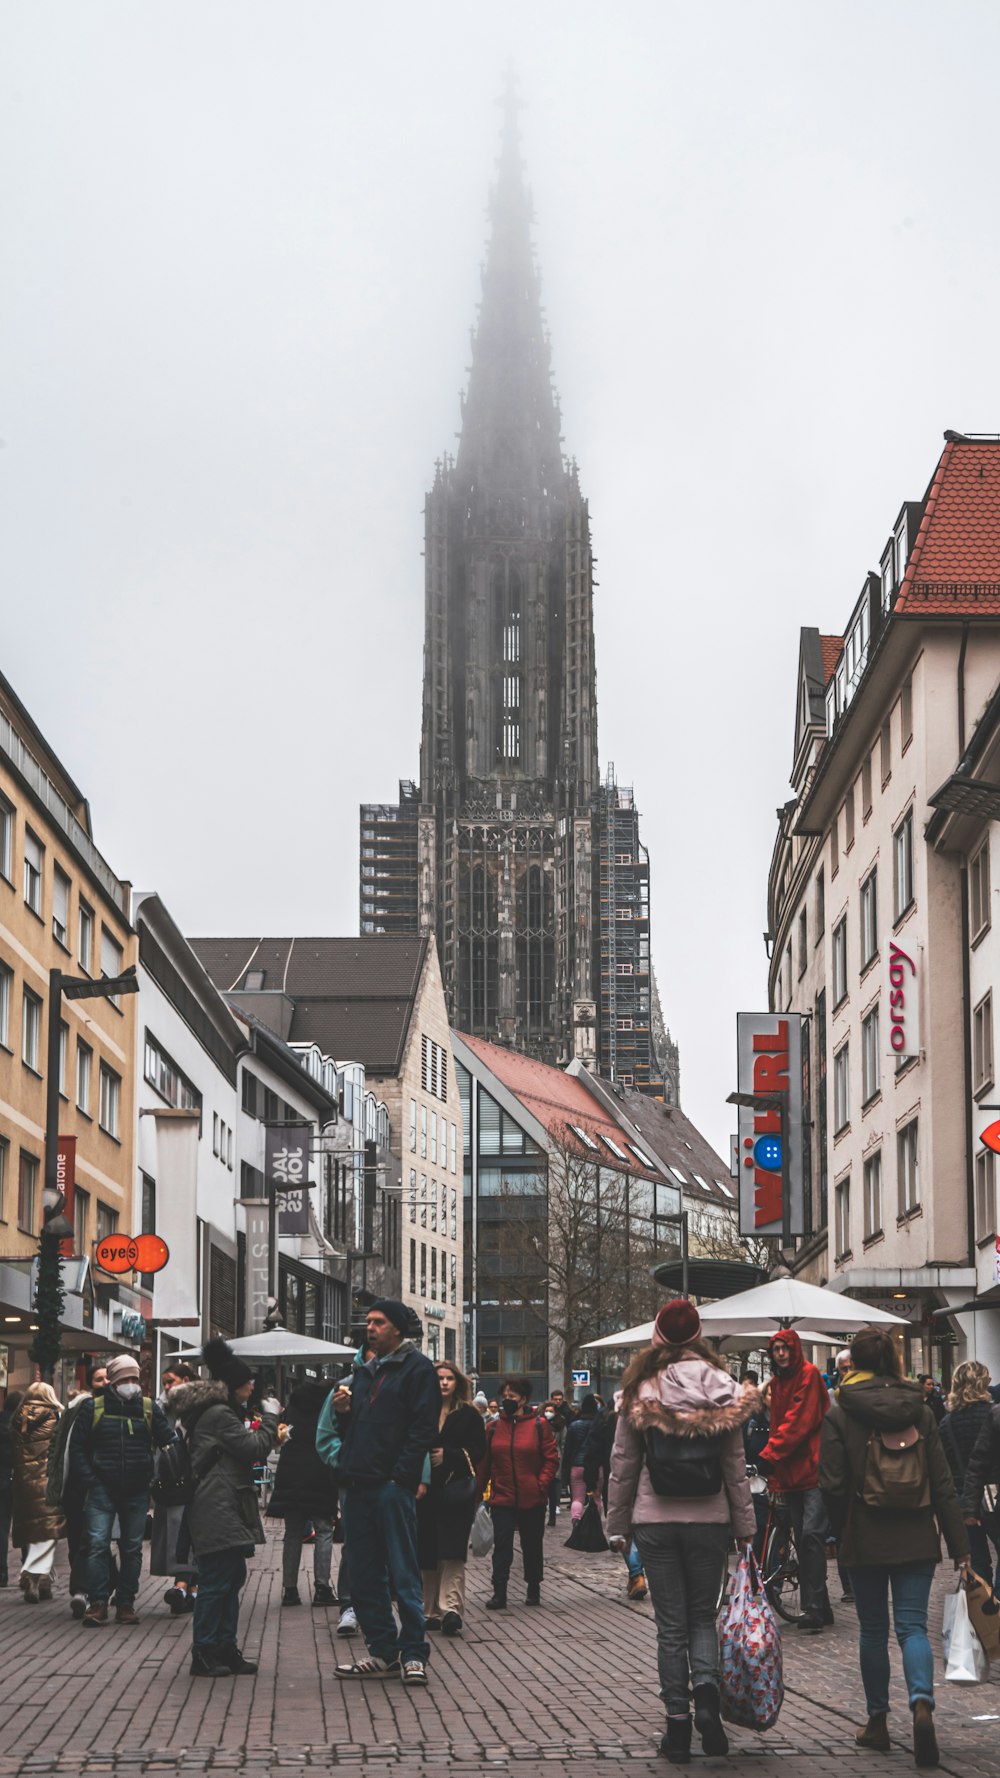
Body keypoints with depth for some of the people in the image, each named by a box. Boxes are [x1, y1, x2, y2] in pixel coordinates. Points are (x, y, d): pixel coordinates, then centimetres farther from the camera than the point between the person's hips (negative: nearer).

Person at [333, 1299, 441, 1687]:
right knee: (364, 1575, 9)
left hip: (392, 1485, -8)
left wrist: (404, 1476, -18)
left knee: (403, 1574, -4)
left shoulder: (417, 1368, -3)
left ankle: (413, 1654, -1)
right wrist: (343, 1410, 5)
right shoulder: (364, 1371, 21)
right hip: (357, 1487, 8)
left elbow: (424, 1429, -11)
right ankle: (383, 1651, 15)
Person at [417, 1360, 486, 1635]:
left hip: (456, 1491, -3)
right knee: (428, 1554, 5)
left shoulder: (468, 1414, 4)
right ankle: (432, 1610, 13)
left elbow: (478, 1450, -1)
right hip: (427, 1489, 3)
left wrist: (448, 1456, -12)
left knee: (452, 1552, -12)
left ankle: (451, 1608, -20)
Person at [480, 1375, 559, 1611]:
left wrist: (542, 1485, -12)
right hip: (502, 1498, 1)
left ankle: (533, 1590, 26)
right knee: (502, 1545, -4)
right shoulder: (494, 1427, 4)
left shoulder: (539, 1425, -3)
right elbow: (484, 1462, 6)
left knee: (532, 1546, 12)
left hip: (532, 1500, -1)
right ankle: (499, 1593, -2)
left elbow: (551, 1459, -2)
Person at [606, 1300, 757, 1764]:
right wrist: (745, 1525, 6)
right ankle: (706, 1685, -14)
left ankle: (678, 1725, 5)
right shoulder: (721, 1387, -1)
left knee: (670, 1624, 6)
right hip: (709, 1520, 1)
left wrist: (617, 1525, 9)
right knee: (702, 1616, 13)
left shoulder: (640, 1390, -3)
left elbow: (623, 1464, 0)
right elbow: (736, 1464, 1)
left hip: (654, 1521, -1)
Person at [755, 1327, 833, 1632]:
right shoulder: (777, 1381, 17)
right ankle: (818, 1607, 13)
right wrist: (774, 1470, 11)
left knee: (811, 1534, -16)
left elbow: (798, 1421, -15)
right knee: (802, 1538, 8)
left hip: (813, 1468, -8)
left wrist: (770, 1455, -18)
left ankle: (814, 1607, -16)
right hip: (791, 1472, 8)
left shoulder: (808, 1375, -7)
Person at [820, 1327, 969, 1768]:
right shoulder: (920, 1411, 2)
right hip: (918, 1540, 2)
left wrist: (843, 1533, 8)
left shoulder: (840, 1416, -7)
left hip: (865, 1541, -2)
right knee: (912, 1625, 2)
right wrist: (959, 1544, 3)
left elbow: (833, 1486, -9)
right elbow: (942, 1483, 1)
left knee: (873, 1629, 12)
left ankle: (877, 1722, 18)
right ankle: (921, 1703, -23)